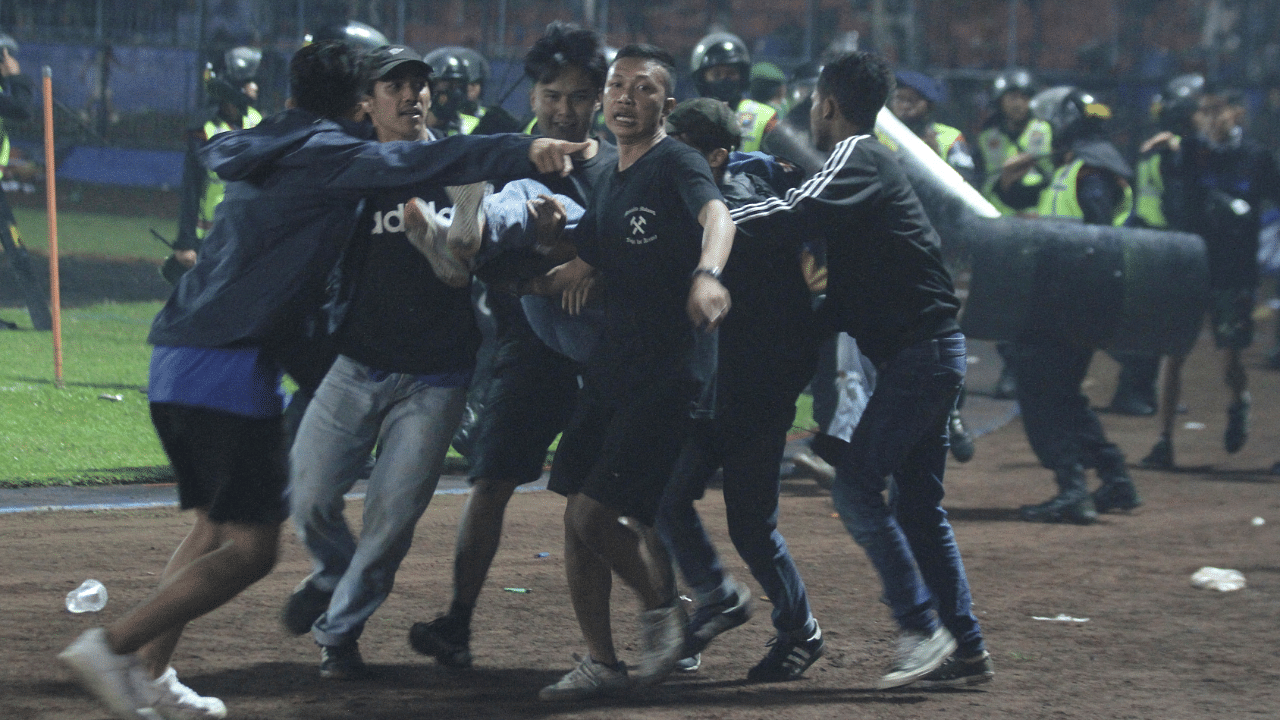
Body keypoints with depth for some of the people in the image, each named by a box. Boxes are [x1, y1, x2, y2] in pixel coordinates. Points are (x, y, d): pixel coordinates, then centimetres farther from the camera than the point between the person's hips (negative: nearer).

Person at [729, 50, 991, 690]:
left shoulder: (857, 159, -9)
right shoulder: (871, 163, 21)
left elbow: (796, 214, -28)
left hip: (918, 350, -10)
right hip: (929, 351, 10)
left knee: (856, 486, -11)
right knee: (917, 505, 10)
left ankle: (921, 630, -14)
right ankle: (965, 651, 10)